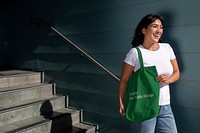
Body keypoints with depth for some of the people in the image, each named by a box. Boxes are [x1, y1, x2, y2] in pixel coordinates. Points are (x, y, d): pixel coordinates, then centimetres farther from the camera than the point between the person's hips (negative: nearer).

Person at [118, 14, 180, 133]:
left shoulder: (167, 48, 4)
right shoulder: (135, 53, -10)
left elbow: (176, 73, 12)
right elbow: (124, 80, -6)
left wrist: (169, 79, -9)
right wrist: (121, 103, -10)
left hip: (165, 107, 5)